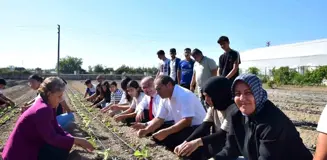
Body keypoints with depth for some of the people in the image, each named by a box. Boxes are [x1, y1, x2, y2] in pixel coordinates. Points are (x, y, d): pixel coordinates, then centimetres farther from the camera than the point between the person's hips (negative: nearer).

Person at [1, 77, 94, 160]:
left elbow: (56, 128, 3)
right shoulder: (43, 110, -28)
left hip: (30, 145, 9)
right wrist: (76, 140, -21)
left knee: (63, 144, 3)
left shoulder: (48, 106, 2)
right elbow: (52, 138, -27)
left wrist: (74, 140, -7)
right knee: (62, 150, -16)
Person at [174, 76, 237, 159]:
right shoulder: (213, 107, 4)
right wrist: (185, 142, -22)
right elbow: (204, 127, -7)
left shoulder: (233, 109, -22)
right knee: (188, 149, -7)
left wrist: (198, 142, -43)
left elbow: (223, 135, -30)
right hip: (218, 143, 7)